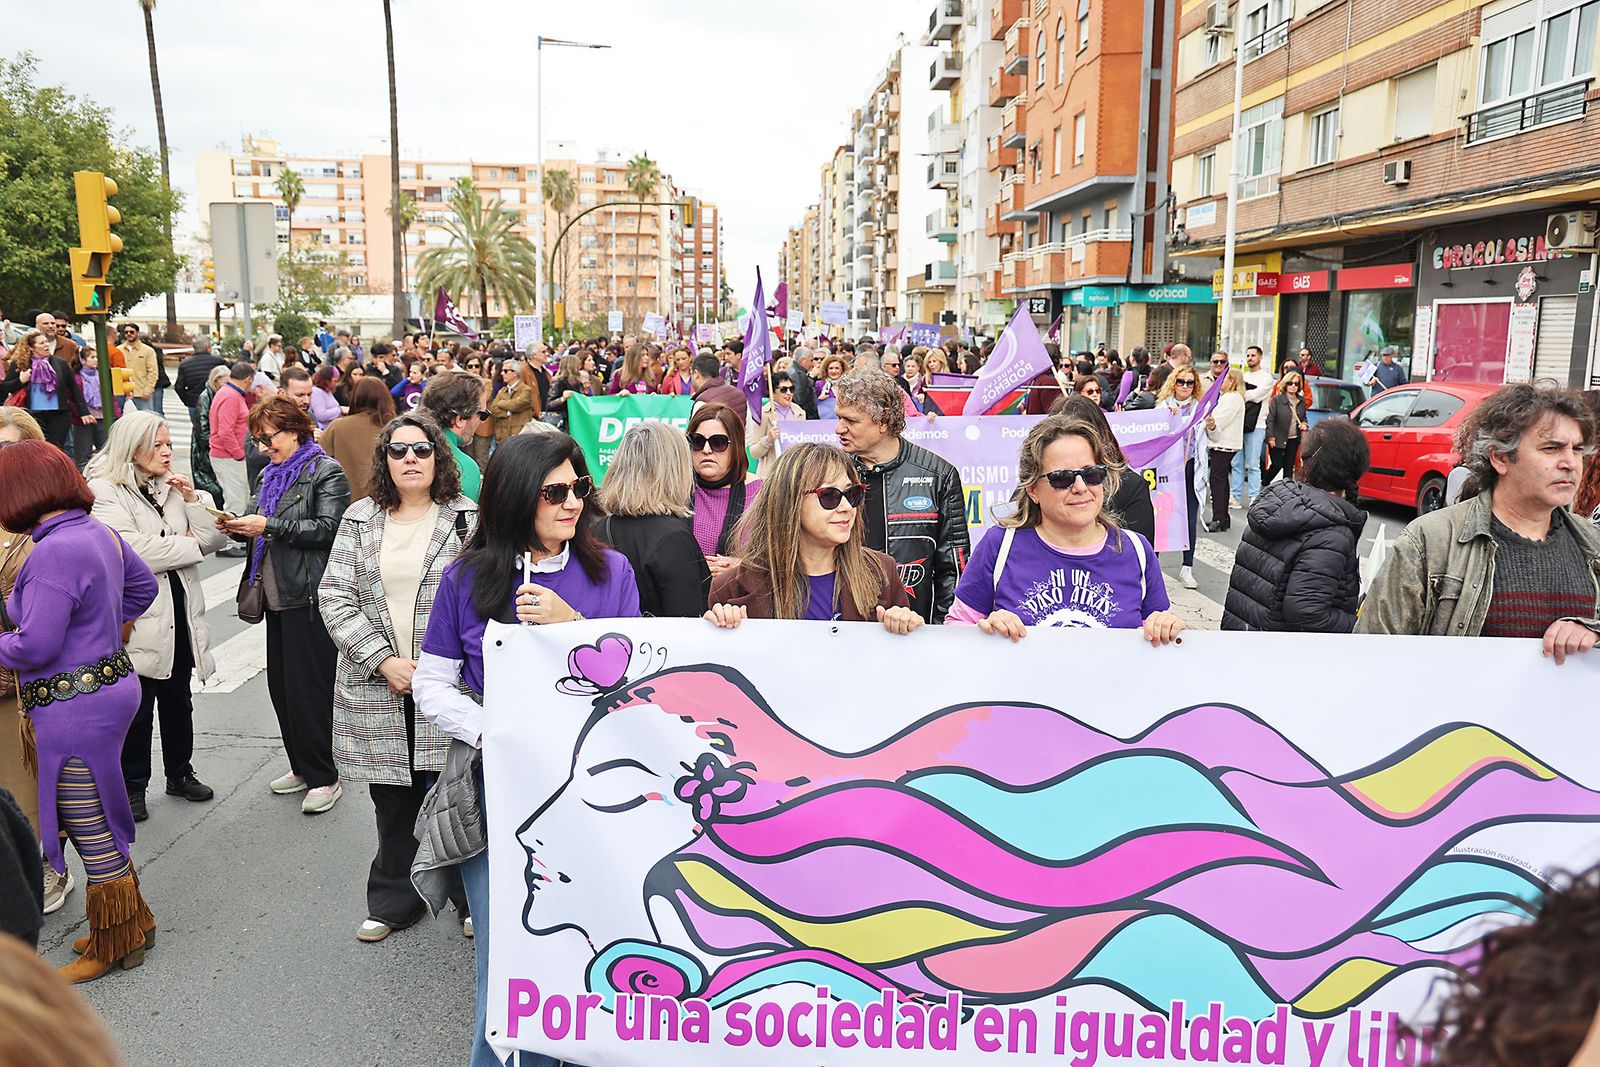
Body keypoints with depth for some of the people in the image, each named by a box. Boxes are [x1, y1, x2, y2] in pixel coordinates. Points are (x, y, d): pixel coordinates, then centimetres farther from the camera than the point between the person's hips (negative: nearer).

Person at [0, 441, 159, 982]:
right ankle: (129, 923, 34)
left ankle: (113, 945, 21)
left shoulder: (55, 553, -23)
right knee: (95, 821, 21)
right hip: (110, 681, 9)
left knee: (91, 830, 6)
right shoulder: (99, 532, 5)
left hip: (75, 708, -9)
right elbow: (143, 585, 22)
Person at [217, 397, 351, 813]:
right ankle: (303, 767, 25)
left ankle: (324, 778, 6)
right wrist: (238, 526, 2)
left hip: (308, 597, -8)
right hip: (277, 595, 9)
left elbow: (328, 528, -17)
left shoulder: (326, 472, -7)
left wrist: (268, 525, -18)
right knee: (281, 685, 12)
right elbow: (263, 526, 23)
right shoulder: (272, 474, 19)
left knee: (308, 688, -5)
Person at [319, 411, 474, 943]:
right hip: (378, 686, 2)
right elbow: (334, 597, 3)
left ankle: (473, 900, 23)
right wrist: (384, 661, -9)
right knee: (393, 800, 12)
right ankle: (395, 902, 31)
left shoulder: (467, 518, -1)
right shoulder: (360, 519, 7)